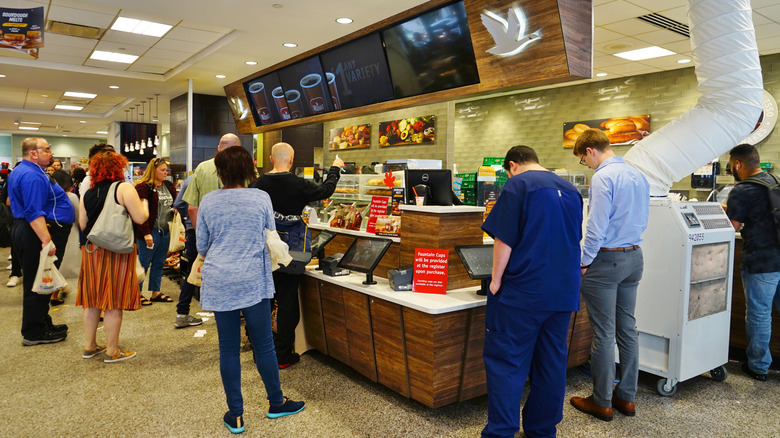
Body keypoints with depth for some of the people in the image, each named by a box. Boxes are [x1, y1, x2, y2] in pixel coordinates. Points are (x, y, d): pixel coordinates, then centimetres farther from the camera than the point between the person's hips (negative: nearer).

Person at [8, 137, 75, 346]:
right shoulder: (33, 176, -19)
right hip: (39, 233, -11)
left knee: (37, 283, 17)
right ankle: (35, 333, 5)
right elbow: (34, 213, -27)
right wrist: (47, 241, -32)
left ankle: (42, 323, 28)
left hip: (25, 231, 11)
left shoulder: (20, 171, 17)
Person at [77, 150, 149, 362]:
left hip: (91, 249, 6)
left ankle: (89, 347, 26)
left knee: (92, 300, 15)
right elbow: (140, 218, -15)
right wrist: (144, 204, 5)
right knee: (113, 303, 0)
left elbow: (82, 224, 10)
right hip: (116, 250, -6)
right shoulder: (124, 188, -10)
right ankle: (112, 351, 8)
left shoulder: (87, 193, 8)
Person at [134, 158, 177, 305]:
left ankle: (155, 292, 23)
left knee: (159, 263, 14)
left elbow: (175, 203, 28)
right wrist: (146, 233, -20)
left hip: (165, 231, 8)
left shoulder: (168, 186, 13)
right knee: (144, 263, 1)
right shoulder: (143, 187, -11)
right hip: (151, 232, -8)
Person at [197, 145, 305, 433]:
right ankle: (276, 403, 26)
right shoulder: (261, 199, -4)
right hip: (253, 281, -1)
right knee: (263, 344, 11)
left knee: (228, 348, 9)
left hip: (219, 282, 2)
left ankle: (235, 415, 20)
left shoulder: (208, 201, -1)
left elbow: (201, 246, 8)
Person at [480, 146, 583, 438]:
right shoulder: (570, 190, 12)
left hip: (522, 293, -7)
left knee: (505, 362, 0)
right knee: (551, 362, 14)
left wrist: (496, 279, -4)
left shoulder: (518, 185, -8)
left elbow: (504, 240, -13)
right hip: (564, 292, 7)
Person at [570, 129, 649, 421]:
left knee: (603, 333, 1)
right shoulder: (638, 176, 10)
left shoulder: (603, 178, -16)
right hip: (634, 257, 8)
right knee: (627, 329, 14)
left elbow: (597, 226, -19)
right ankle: (626, 397, 25)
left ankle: (602, 402, 13)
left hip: (606, 260, -8)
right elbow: (642, 220, 17)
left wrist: (583, 263, -10)